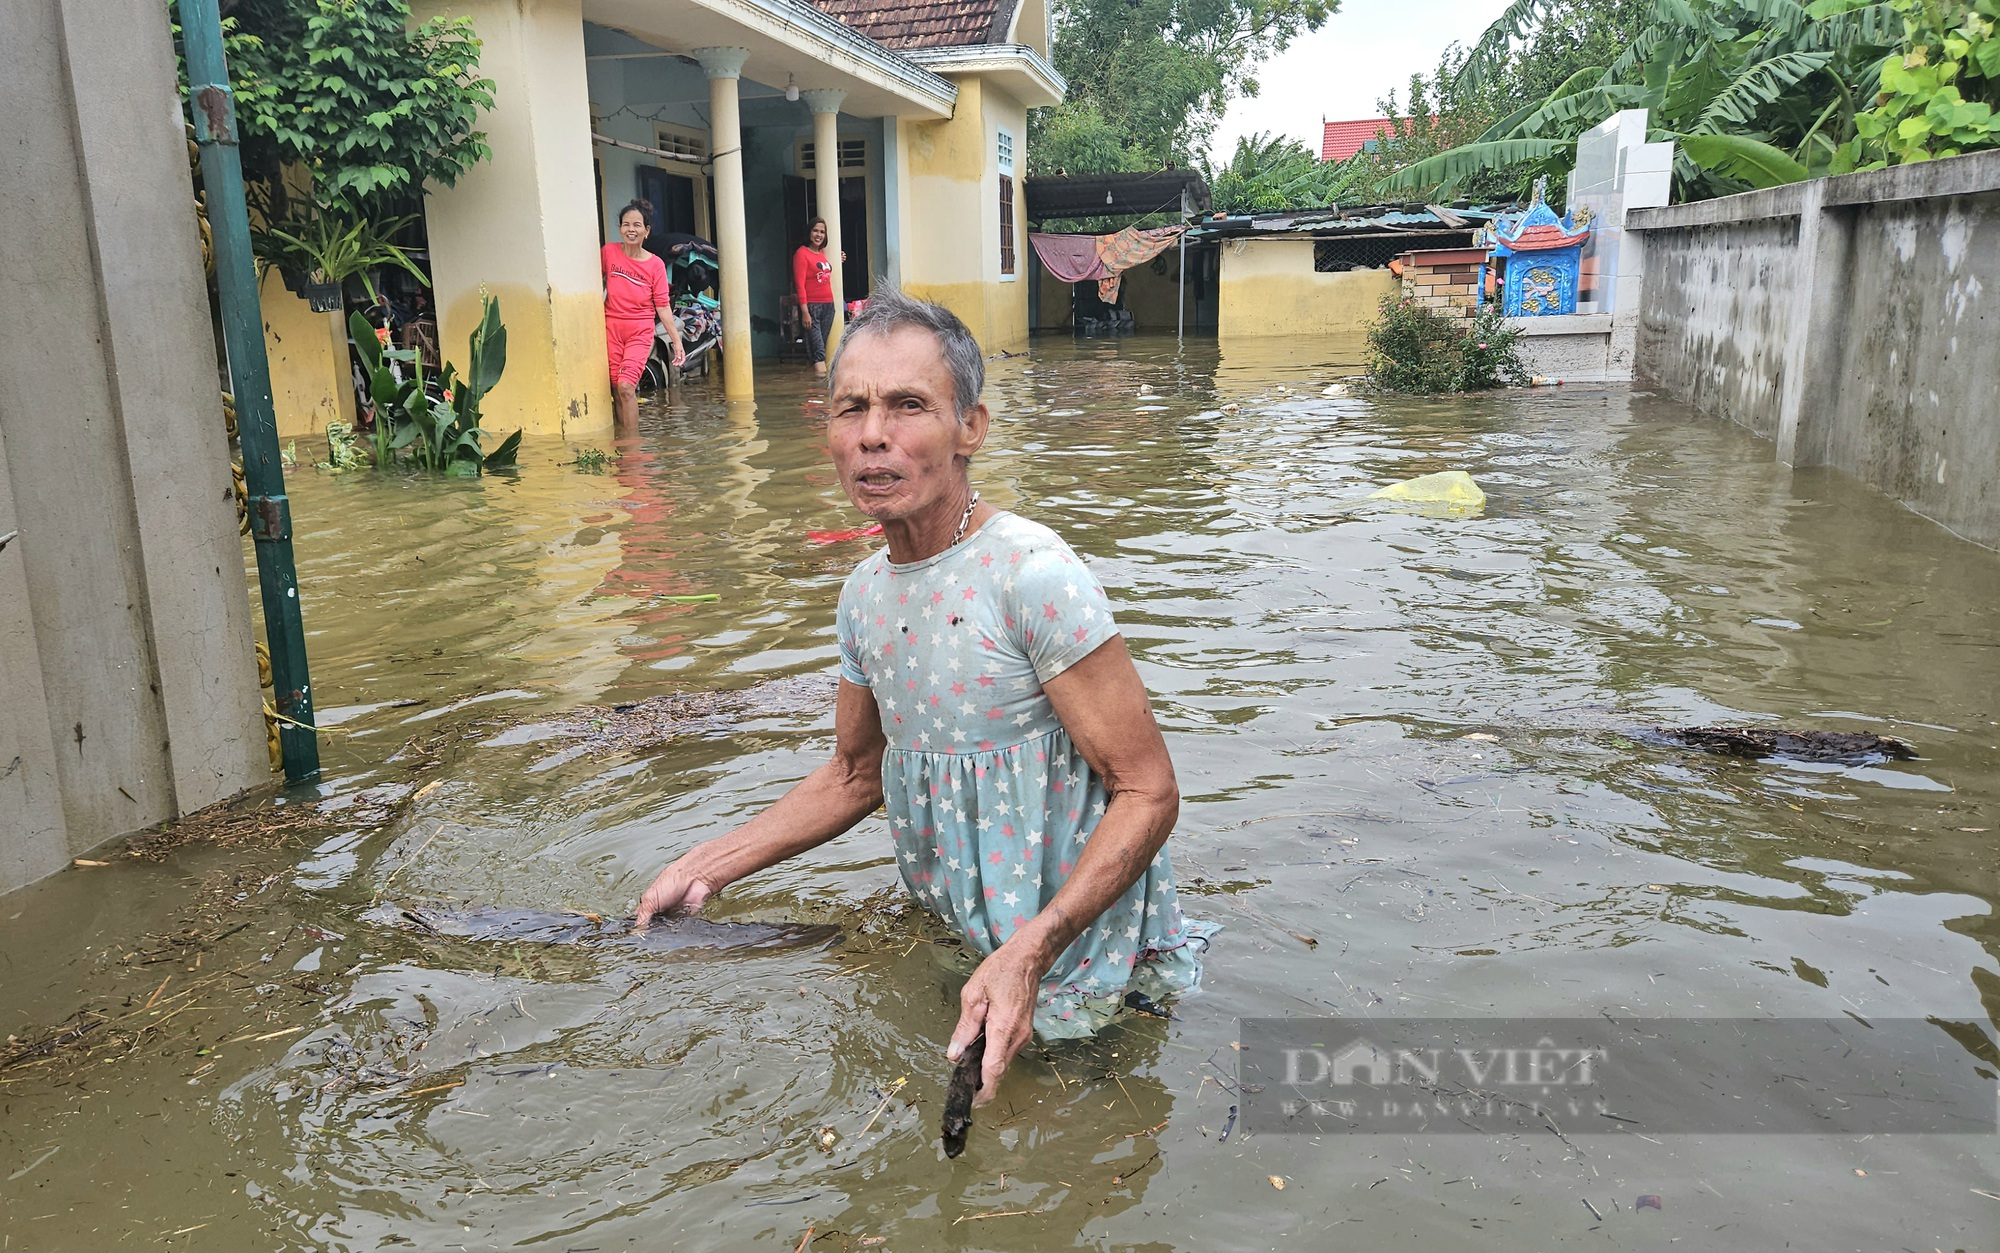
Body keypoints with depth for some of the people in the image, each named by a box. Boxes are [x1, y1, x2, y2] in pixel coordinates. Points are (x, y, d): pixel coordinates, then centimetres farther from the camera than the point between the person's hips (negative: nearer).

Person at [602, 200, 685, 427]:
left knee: (626, 386, -17)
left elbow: (663, 306, -3)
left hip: (640, 332, -2)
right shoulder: (609, 252, -1)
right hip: (611, 327, 2)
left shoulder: (655, 265, -4)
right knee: (616, 389, 1)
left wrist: (677, 341, -7)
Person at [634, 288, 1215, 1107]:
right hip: (953, 939, 7)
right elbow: (855, 776, 14)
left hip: (1070, 957, -7)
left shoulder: (1031, 574, -24)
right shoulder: (866, 592, 0)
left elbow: (1148, 792, -22)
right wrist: (709, 866, 5)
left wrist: (1028, 955, -33)